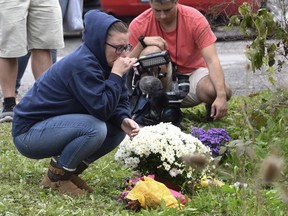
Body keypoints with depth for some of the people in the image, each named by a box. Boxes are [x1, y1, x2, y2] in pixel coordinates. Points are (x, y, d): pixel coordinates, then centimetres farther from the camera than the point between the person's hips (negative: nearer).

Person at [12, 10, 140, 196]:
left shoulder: (104, 62, 1)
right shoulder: (82, 65, -26)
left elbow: (120, 103, 4)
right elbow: (101, 109, -29)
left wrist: (124, 120, -17)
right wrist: (117, 75, -27)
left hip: (53, 125, 9)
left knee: (119, 128, -4)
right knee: (95, 129, -30)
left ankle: (70, 171, 7)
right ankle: (56, 177, -10)